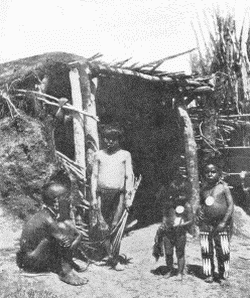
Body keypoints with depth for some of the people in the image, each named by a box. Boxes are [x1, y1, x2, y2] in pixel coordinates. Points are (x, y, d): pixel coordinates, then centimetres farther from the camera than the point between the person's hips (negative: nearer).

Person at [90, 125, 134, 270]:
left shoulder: (125, 155, 10)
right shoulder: (99, 155, 14)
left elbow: (129, 176, 5)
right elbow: (94, 176, 13)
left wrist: (128, 197, -4)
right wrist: (93, 197, 5)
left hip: (119, 194, -1)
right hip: (102, 193, 2)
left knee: (116, 227, -5)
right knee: (104, 227, -2)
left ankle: (116, 260, 2)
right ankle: (110, 255, 10)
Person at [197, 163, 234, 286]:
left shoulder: (223, 187, -2)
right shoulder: (203, 188, 9)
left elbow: (231, 205, -5)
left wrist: (224, 222, -13)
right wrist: (199, 210, -2)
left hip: (221, 223, -3)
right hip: (206, 223, 3)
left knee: (223, 251, 0)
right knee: (206, 250, 6)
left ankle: (223, 276, 12)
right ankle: (209, 274, 20)